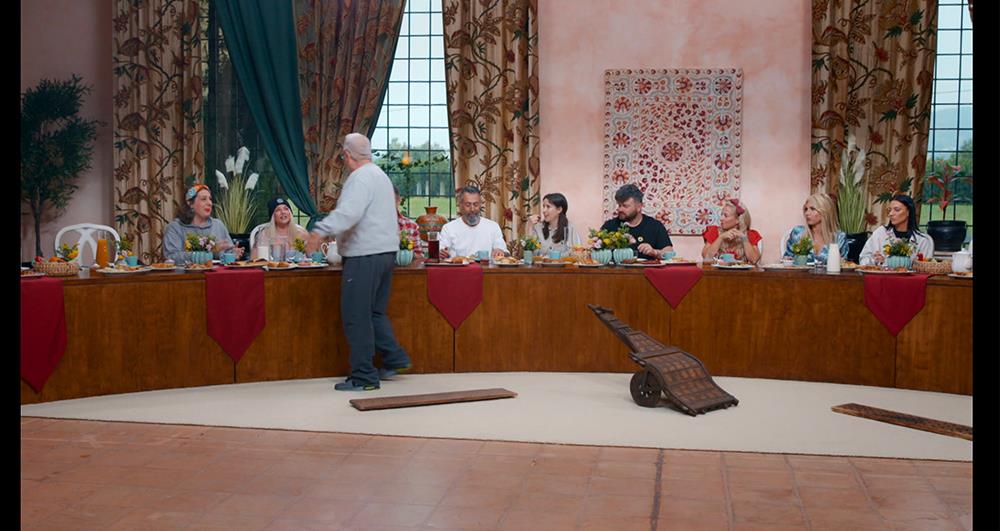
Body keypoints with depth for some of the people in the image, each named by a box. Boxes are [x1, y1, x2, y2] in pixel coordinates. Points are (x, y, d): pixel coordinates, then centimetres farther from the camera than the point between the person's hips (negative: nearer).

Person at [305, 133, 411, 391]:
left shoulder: (360, 178, -13)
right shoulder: (380, 175, 19)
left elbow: (349, 212, -30)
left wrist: (321, 231, -38)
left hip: (365, 256, -10)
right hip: (386, 251, 10)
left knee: (357, 317, -5)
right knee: (375, 312, 20)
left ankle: (364, 376, -2)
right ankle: (394, 357, 19)